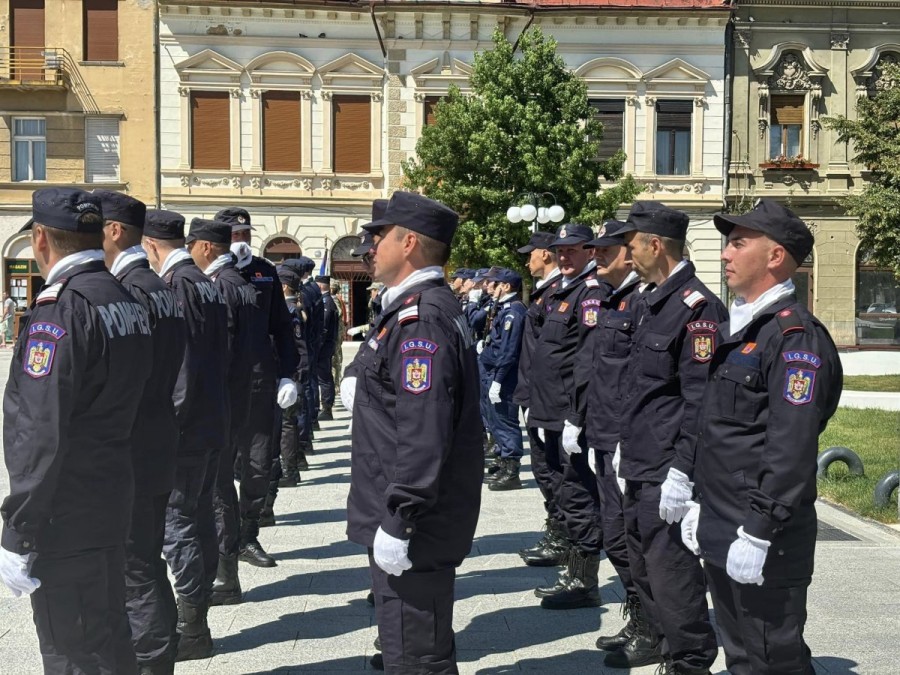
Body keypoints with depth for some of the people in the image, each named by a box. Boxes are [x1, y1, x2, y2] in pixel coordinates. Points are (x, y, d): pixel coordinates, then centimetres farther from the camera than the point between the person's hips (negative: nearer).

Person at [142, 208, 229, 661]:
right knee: (199, 518, 15)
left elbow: (180, 365, -21)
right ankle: (196, 618, 26)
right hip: (212, 423, 10)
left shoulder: (176, 286, -16)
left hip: (185, 425, -10)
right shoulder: (207, 284, 12)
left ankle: (192, 628, 4)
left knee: (175, 522, -3)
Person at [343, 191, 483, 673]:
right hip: (425, 520, 11)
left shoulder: (420, 318, -21)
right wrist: (365, 389, 9)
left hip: (412, 525, -11)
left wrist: (397, 523, -25)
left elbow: (424, 432, -27)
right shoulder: (428, 306, 13)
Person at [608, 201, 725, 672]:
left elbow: (701, 400, -22)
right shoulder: (650, 300, 12)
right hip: (640, 462, 10)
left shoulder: (697, 307, -18)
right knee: (642, 557, 21)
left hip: (668, 470, -10)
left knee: (672, 567, -3)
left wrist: (682, 471, -23)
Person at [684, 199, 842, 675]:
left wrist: (758, 533, -24)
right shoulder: (738, 326, 14)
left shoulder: (794, 335, -16)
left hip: (763, 537, -9)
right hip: (719, 529, 10)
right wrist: (700, 503, 19)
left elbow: (792, 448, -23)